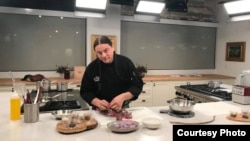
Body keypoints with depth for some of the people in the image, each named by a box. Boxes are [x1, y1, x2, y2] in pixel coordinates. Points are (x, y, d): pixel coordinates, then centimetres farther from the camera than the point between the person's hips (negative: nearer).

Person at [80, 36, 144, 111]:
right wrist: (98, 102, -21)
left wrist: (123, 97, -24)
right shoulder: (91, 68, -10)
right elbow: (85, 92, -3)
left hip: (122, 108, -2)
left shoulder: (126, 62, -11)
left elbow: (138, 85, -8)